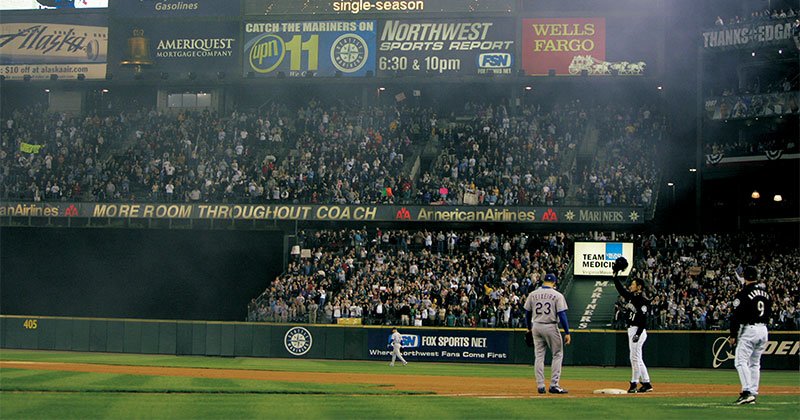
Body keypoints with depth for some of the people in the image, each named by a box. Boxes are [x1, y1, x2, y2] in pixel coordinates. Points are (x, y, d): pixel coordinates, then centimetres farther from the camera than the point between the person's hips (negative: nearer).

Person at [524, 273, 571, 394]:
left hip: (536, 327, 4)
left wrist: (529, 328, 24)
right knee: (557, 355, 6)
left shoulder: (533, 294, 4)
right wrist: (567, 333, -10)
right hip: (551, 327, -4)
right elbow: (562, 315, -12)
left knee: (539, 356, 10)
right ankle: (554, 385, -2)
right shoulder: (557, 295, -7)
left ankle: (540, 386, 6)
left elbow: (527, 313, 10)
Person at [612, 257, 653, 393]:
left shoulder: (643, 301, -13)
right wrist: (616, 274, 14)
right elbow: (620, 288, 21)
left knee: (635, 357, -9)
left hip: (638, 330, -10)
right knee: (637, 358, 11)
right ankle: (646, 384, 15)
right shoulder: (631, 296, 13)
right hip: (631, 329, 10)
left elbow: (643, 319, -19)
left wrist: (638, 334, -26)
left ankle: (634, 384, -6)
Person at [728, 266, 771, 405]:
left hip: (749, 330, -7)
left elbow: (736, 315, -13)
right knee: (755, 363, 13)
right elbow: (768, 313, 17)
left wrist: (733, 335, -8)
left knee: (741, 361, -7)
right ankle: (753, 394, 13)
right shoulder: (765, 292, 11)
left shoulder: (744, 293, -11)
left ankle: (747, 392, -21)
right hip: (763, 330, 7)